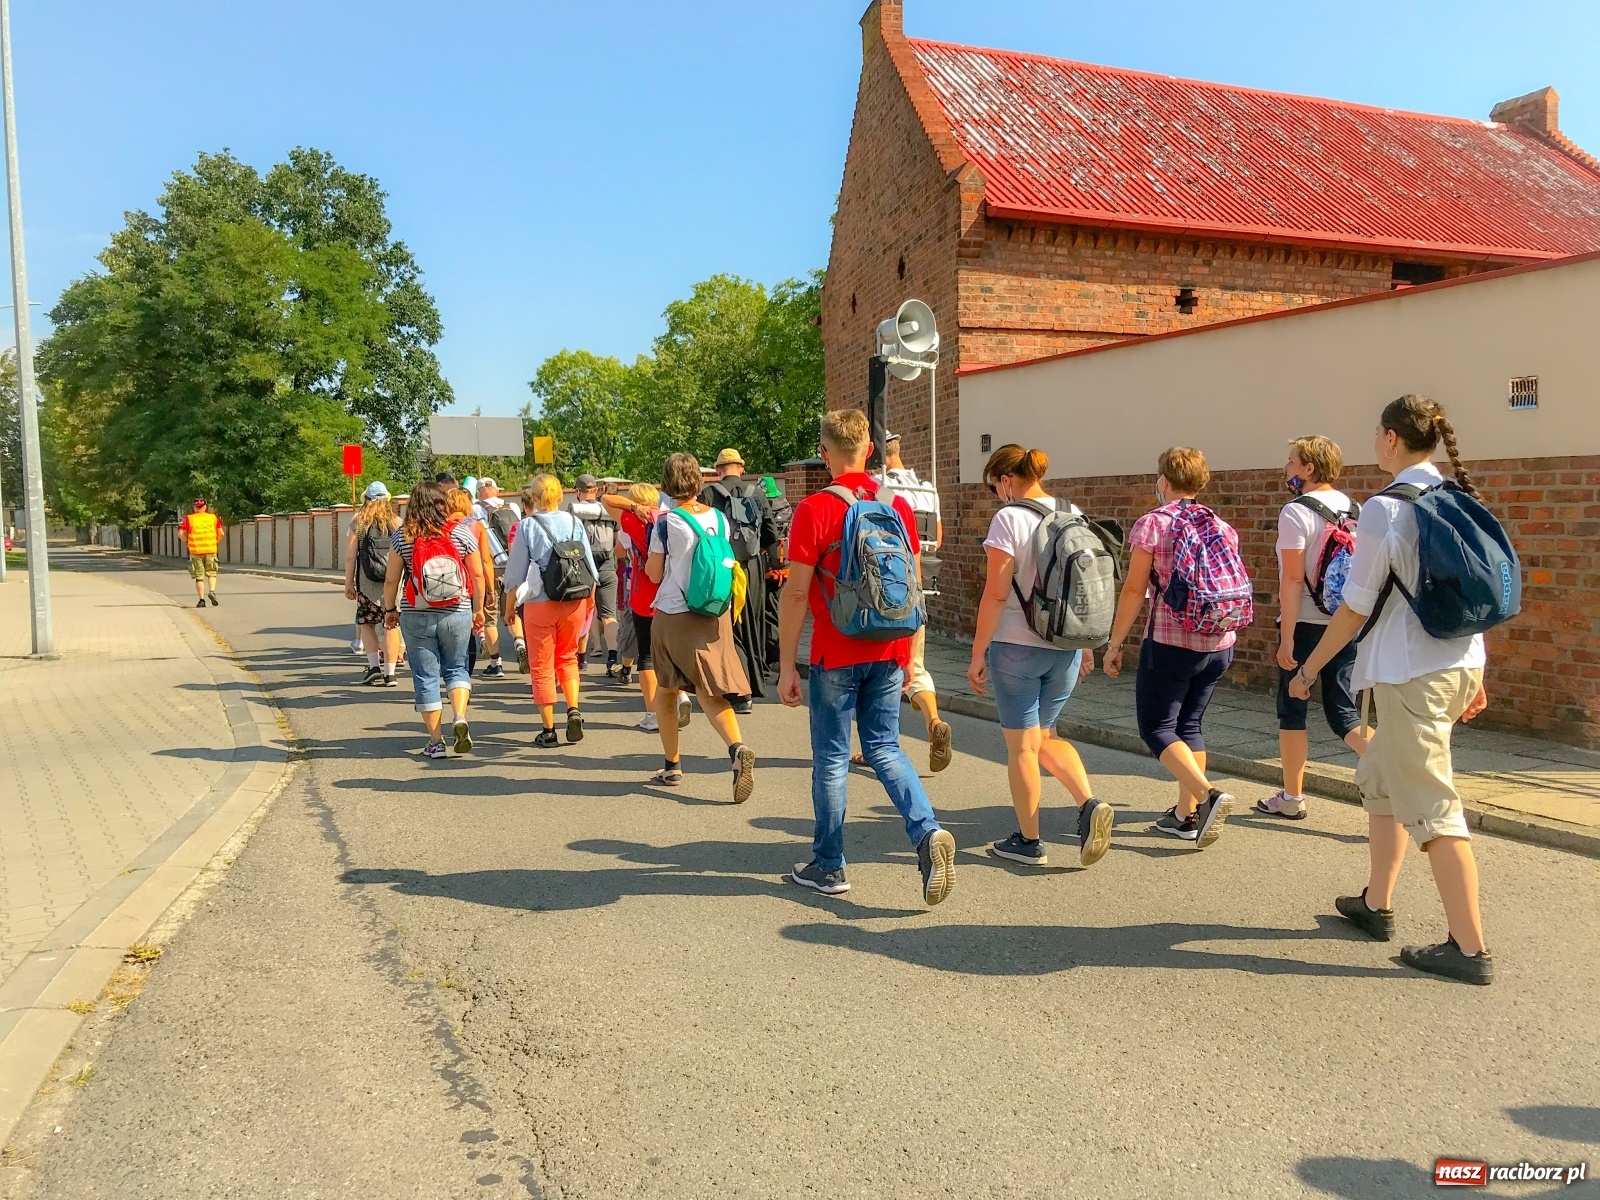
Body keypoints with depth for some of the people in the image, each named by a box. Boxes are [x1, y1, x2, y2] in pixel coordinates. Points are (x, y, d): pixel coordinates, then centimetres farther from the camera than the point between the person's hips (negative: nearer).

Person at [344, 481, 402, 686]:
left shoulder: (358, 522, 1)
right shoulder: (397, 523, 3)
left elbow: (350, 556, -2)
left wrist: (349, 582, 6)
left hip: (367, 584, 0)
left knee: (366, 623, 16)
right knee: (391, 626, 3)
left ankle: (374, 667, 7)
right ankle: (389, 673, 2)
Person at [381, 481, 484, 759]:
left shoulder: (401, 537, -3)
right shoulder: (462, 533, -2)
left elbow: (391, 579, -2)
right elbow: (477, 575, 1)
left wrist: (390, 609, 12)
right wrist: (478, 610, 12)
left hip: (416, 616, -1)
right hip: (457, 614, 1)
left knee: (426, 677, 7)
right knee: (456, 668, 18)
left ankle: (435, 741, 11)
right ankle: (459, 717, -6)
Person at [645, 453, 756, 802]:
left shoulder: (666, 523, -10)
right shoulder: (719, 518, 2)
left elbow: (654, 574, -3)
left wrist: (649, 562, 16)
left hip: (673, 614, -3)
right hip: (715, 614, 3)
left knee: (666, 689, 15)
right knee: (709, 691, 3)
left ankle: (672, 766, 22)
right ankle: (737, 748, -24)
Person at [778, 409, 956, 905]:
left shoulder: (814, 509, -11)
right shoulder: (898, 506, 4)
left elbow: (796, 593, -13)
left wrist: (786, 665, -6)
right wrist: (909, 653, 18)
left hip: (836, 655, -4)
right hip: (888, 652, 4)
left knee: (831, 758, 8)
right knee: (884, 748, 16)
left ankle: (828, 867, 19)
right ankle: (928, 832, -4)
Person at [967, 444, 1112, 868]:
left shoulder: (1009, 519, -13)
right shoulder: (1075, 516, 6)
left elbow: (996, 594, -15)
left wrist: (978, 653, -9)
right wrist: (1086, 646, 18)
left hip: (1017, 646, -6)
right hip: (1066, 647, 6)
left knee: (1021, 746, 7)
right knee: (1045, 737, 21)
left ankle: (1028, 841, 16)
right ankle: (1090, 804, 1)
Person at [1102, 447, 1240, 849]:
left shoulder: (1151, 523, -9)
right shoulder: (1223, 528, 9)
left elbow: (1134, 590, -11)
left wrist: (1114, 644, -5)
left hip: (1169, 643, -6)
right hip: (1219, 645, 6)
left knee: (1157, 727, 2)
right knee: (1189, 724, 15)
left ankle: (1208, 794, -17)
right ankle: (1186, 815, 17)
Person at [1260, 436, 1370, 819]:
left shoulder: (1296, 512, -13)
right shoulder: (1355, 510, 8)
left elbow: (1292, 578, -17)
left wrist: (1287, 637, -16)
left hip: (1307, 626, -6)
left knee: (1292, 711, 8)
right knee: (1344, 714, 11)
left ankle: (1292, 798, 17)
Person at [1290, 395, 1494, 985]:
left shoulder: (1385, 507, -14)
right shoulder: (1457, 502, 9)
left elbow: (1356, 607, -12)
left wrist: (1309, 668, -2)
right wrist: (1475, 675, 21)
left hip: (1412, 675, -9)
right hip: (1459, 665, 9)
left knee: (1431, 807, -3)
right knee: (1379, 776, 21)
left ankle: (1469, 948, 2)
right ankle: (1376, 906, 32)